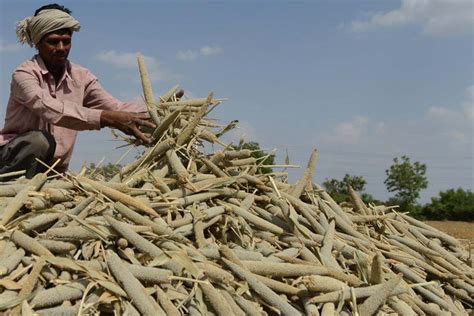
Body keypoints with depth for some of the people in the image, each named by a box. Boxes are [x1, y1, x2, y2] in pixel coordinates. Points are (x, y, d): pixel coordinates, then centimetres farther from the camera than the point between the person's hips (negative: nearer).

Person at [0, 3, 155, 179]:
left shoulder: (81, 77, 3)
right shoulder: (24, 74, -13)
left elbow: (116, 108, -10)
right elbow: (50, 108, -32)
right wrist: (106, 118, -44)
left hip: (51, 171, 5)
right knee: (40, 140, -34)